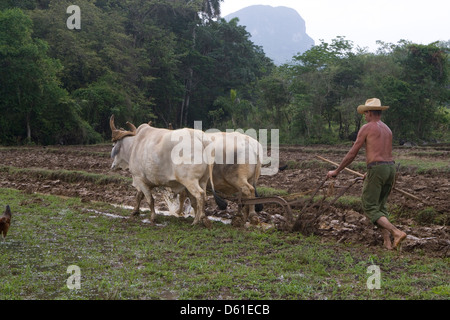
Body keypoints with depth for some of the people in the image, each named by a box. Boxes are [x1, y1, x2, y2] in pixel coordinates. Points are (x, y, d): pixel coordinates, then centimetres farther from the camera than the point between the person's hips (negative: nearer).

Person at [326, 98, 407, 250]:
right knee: (380, 206, 18)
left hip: (376, 169, -7)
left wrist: (336, 171, 7)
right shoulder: (388, 130, 20)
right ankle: (387, 241, 6)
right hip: (391, 169, 7)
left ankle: (396, 232, -17)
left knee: (370, 208, 0)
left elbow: (352, 154, -3)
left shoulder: (366, 128, -2)